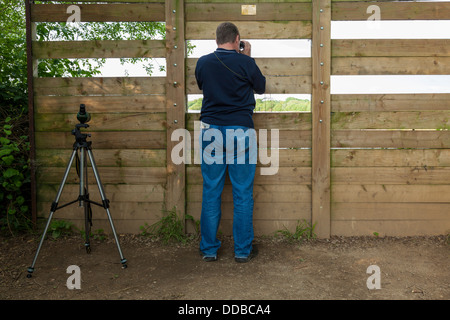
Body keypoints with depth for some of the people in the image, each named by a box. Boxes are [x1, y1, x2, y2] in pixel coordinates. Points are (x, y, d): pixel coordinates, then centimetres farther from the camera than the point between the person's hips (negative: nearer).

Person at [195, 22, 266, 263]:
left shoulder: (203, 62, 3)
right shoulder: (244, 62, -5)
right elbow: (261, 87, 11)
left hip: (211, 132, 3)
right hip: (241, 132, -2)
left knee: (211, 193, 9)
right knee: (243, 194, 7)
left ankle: (209, 249, 17)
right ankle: (243, 250, 15)